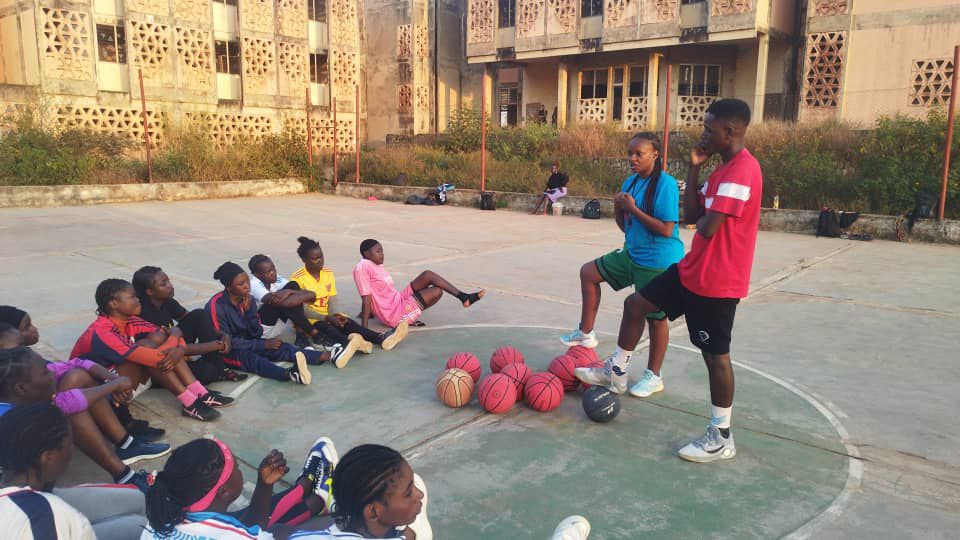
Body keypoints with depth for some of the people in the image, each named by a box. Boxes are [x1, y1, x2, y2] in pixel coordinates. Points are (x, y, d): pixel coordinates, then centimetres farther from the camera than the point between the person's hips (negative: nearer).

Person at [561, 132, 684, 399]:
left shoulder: (665, 184, -19)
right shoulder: (630, 182, 5)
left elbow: (666, 229, -25)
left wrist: (632, 208, -21)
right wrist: (618, 209, -9)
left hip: (658, 261, -8)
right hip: (632, 254, 8)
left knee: (655, 317, 5)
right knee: (589, 272, 11)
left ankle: (653, 376, 22)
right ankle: (586, 332, 23)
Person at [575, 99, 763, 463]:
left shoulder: (742, 170, -22)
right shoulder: (724, 168, 11)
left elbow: (707, 228, -28)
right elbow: (690, 215, 10)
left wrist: (703, 217, -4)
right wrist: (694, 169, 3)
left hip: (716, 281, -10)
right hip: (692, 270, 10)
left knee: (715, 354, 1)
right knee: (635, 304, 14)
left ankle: (722, 438, 16)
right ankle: (616, 372, 31)